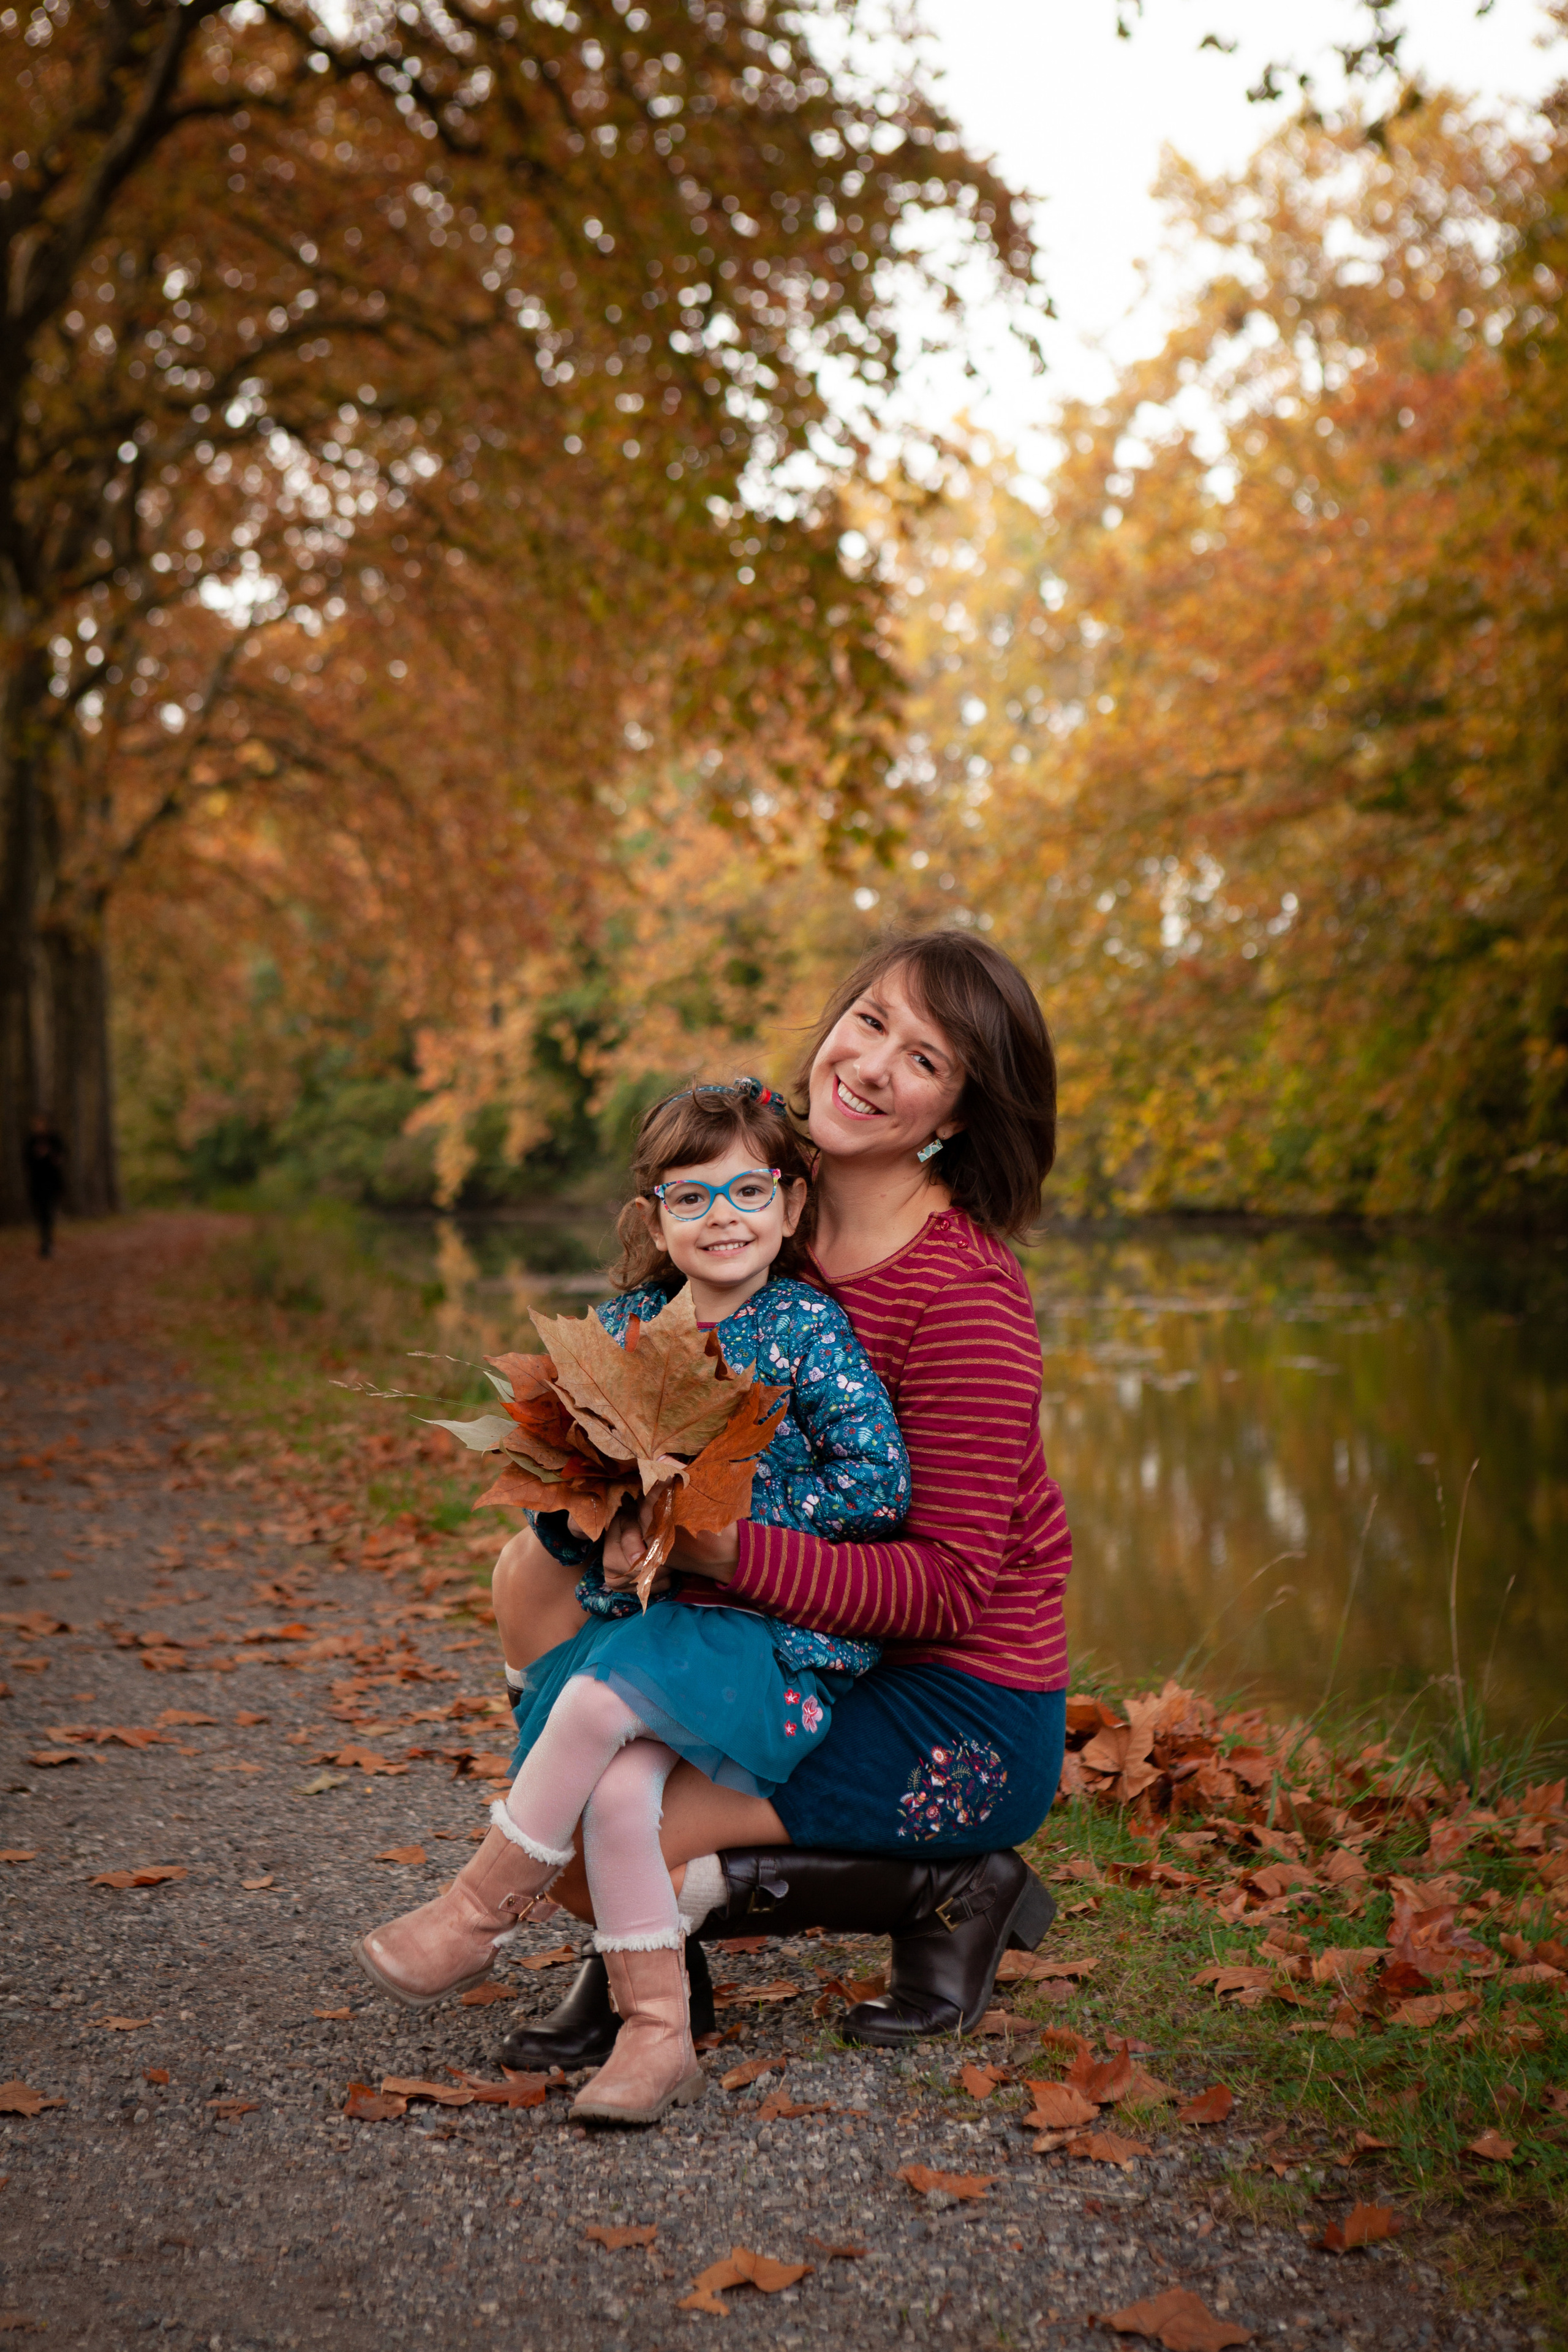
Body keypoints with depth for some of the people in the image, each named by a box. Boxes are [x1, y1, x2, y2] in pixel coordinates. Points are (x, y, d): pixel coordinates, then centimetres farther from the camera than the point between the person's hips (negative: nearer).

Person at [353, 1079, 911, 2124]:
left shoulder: (807, 1327, -5)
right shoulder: (622, 1329, 9)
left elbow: (879, 1482, -14)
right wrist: (605, 1531, -10)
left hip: (781, 1636, -4)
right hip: (640, 1617, 4)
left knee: (603, 1694, -27)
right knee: (616, 1794, -21)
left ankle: (476, 1912, -5)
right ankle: (658, 2038, -5)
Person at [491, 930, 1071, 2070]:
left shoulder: (968, 1293, -22)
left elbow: (950, 1584, -23)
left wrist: (725, 1549, -33)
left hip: (961, 1719, -7)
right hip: (817, 1651, 8)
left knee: (589, 1858, -14)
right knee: (539, 1569, -2)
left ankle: (948, 1894, -1)